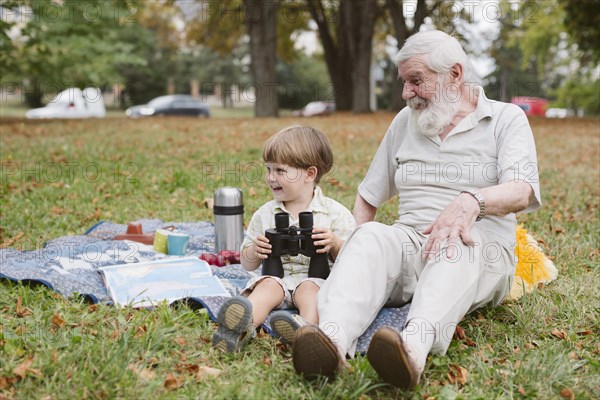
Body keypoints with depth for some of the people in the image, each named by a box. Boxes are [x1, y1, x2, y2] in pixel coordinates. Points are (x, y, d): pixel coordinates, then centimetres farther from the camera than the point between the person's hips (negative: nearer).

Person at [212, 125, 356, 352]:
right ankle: (245, 327, -59)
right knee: (268, 285, -30)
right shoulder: (264, 215, 13)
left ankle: (307, 325, -64)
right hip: (276, 276, 2)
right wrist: (254, 252, -6)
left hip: (315, 278, -1)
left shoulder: (336, 213, 4)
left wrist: (335, 244, -17)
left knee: (309, 288, -33)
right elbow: (247, 264, 17)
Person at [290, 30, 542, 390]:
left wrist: (471, 201, -35)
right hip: (411, 241, 3)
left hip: (482, 249, -3)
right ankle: (333, 338, -56)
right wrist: (354, 249, 3)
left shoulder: (507, 119, 7)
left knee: (457, 242, -37)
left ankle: (417, 343, -63)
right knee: (372, 237, -30)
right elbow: (368, 198, 23)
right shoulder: (405, 121, 21)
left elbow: (520, 191, -13)